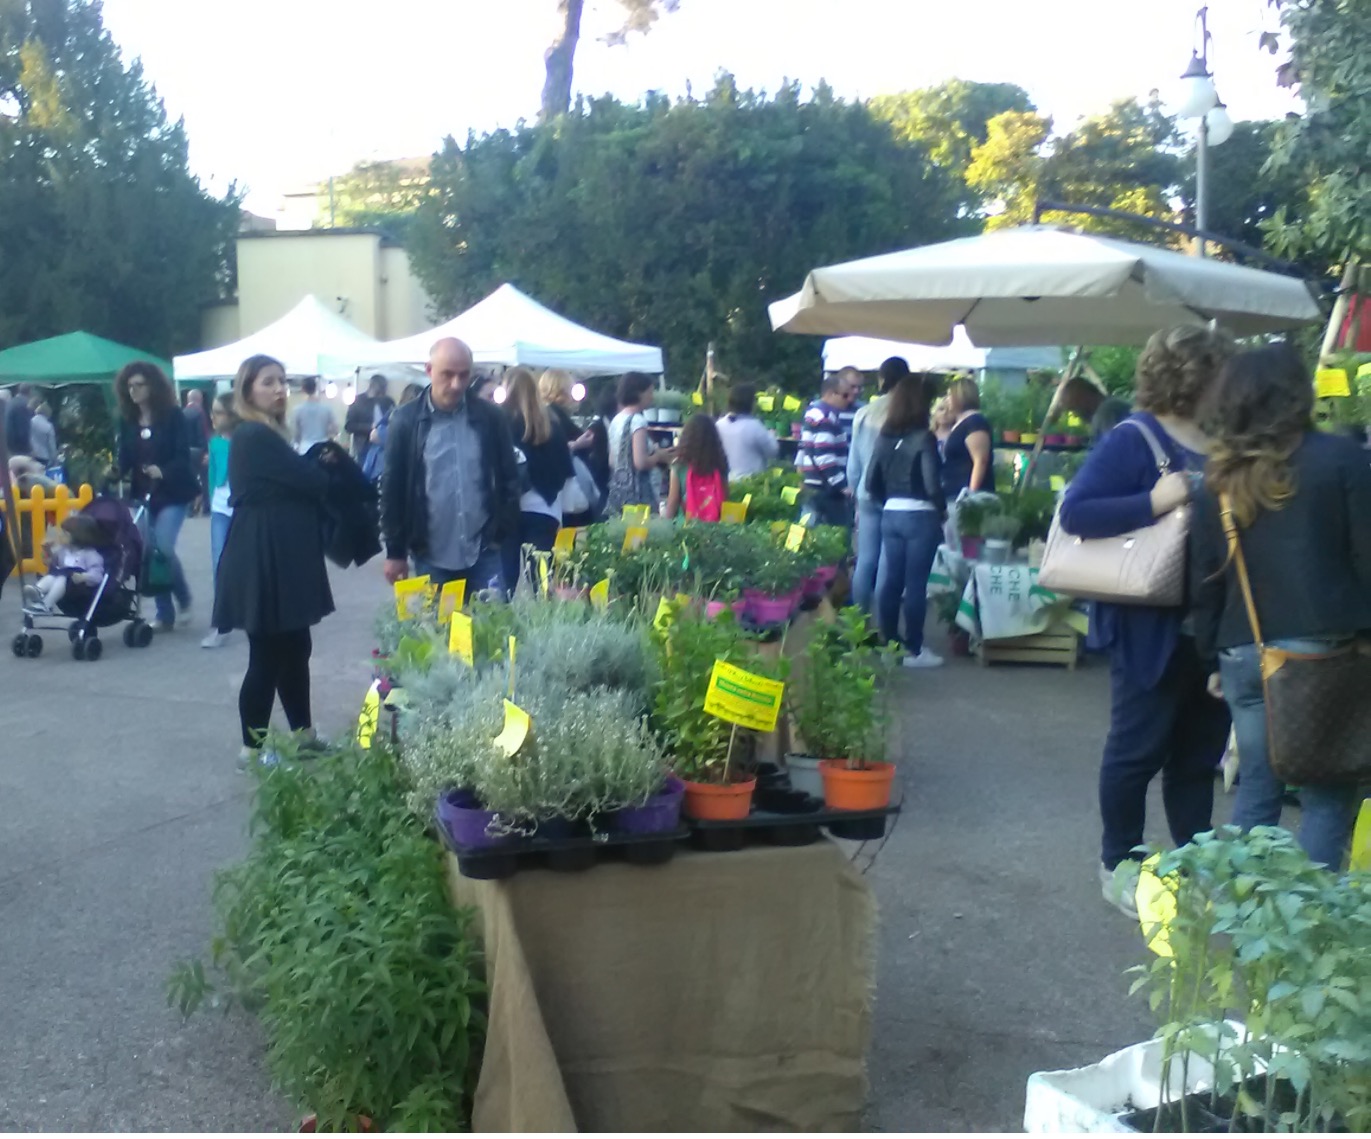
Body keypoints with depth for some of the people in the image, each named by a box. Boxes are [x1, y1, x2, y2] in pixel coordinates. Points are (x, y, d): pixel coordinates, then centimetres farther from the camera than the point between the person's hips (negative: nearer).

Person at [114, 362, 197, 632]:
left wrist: (163, 471, -31)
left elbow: (183, 456, -14)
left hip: (173, 493, -5)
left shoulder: (173, 415, -8)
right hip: (143, 494, 5)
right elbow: (125, 457, 5)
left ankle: (183, 598, 10)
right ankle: (165, 614, 13)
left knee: (163, 547, -17)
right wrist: (115, 471, -16)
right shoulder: (127, 420, 5)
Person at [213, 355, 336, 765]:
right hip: (263, 558, -10)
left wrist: (319, 461, -6)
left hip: (281, 556, 10)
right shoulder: (254, 436, -16)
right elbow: (310, 480, -18)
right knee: (267, 654, -2)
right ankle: (254, 748, 10)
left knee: (295, 647, 16)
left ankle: (303, 733, 27)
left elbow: (294, 482, 12)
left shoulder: (269, 433, 17)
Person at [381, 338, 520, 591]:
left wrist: (504, 537, 3)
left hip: (484, 553, 1)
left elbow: (509, 479, 7)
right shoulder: (406, 421, -2)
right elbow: (392, 489, 0)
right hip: (431, 557, -1)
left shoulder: (491, 418, 2)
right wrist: (395, 552, 0)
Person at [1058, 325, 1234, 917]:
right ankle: (1119, 864, 20)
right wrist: (1153, 503, -29)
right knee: (1138, 750, 5)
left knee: (1201, 751, 16)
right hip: (1151, 629, -7)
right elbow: (1074, 512, -21)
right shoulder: (1133, 440, -13)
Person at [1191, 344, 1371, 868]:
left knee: (1256, 789, 13)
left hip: (1245, 654, 4)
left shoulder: (1219, 480, 8)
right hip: (1326, 649, -4)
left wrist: (1211, 654, 16)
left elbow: (1204, 581, 9)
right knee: (1328, 797, 3)